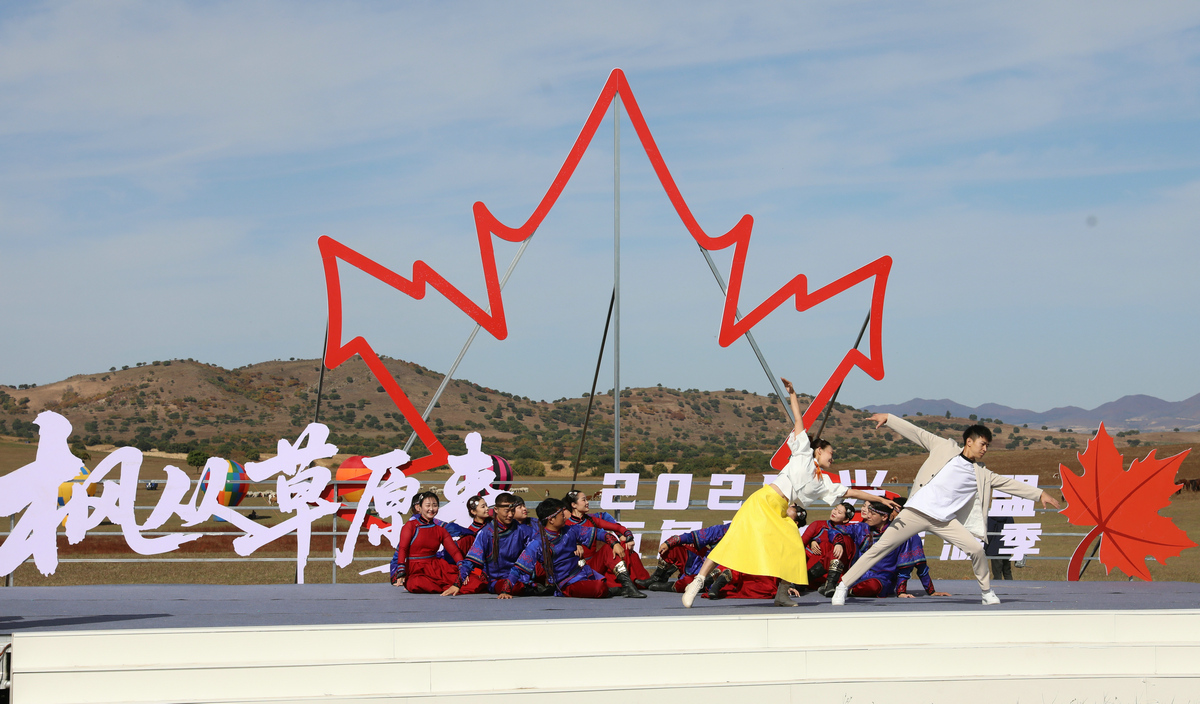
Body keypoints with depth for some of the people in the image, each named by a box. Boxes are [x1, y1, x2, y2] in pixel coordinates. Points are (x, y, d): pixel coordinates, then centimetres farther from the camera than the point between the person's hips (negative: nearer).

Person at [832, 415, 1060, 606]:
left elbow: (1008, 483, 15)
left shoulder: (981, 474, 13)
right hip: (917, 511, -3)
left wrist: (1040, 494, 12)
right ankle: (843, 585, -2)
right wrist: (888, 418, 4)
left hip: (945, 520, 3)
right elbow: (917, 434, 7)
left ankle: (986, 591, 15)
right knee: (880, 548, -8)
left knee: (977, 549, -9)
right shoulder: (945, 447, 5)